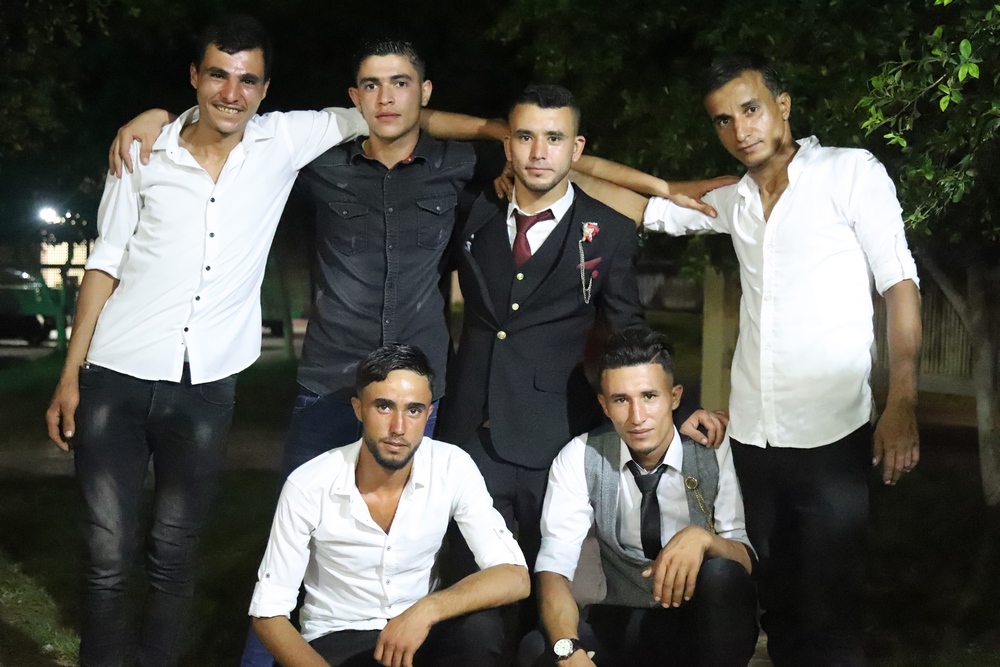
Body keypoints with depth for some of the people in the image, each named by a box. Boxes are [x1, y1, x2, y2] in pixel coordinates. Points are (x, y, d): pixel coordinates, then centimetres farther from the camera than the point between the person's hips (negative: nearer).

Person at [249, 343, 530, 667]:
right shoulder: (308, 486, -19)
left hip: (418, 628, 2)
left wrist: (426, 610, -35)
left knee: (481, 628, -30)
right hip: (337, 640, -1)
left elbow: (514, 577, -20)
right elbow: (268, 614, -13)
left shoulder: (452, 468, -16)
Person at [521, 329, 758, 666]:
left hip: (706, 623, 0)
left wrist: (703, 538, -35)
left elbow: (746, 561, -10)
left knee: (721, 575, -34)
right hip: (623, 623, 1)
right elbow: (553, 569, -17)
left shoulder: (715, 451, -11)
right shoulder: (580, 457, -9)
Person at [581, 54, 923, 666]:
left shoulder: (851, 172, -1)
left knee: (826, 616, -2)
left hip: (831, 435, -5)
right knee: (776, 604, 13)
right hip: (752, 434, 5)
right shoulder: (733, 202, 12)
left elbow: (899, 284, -5)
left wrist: (902, 404, -14)